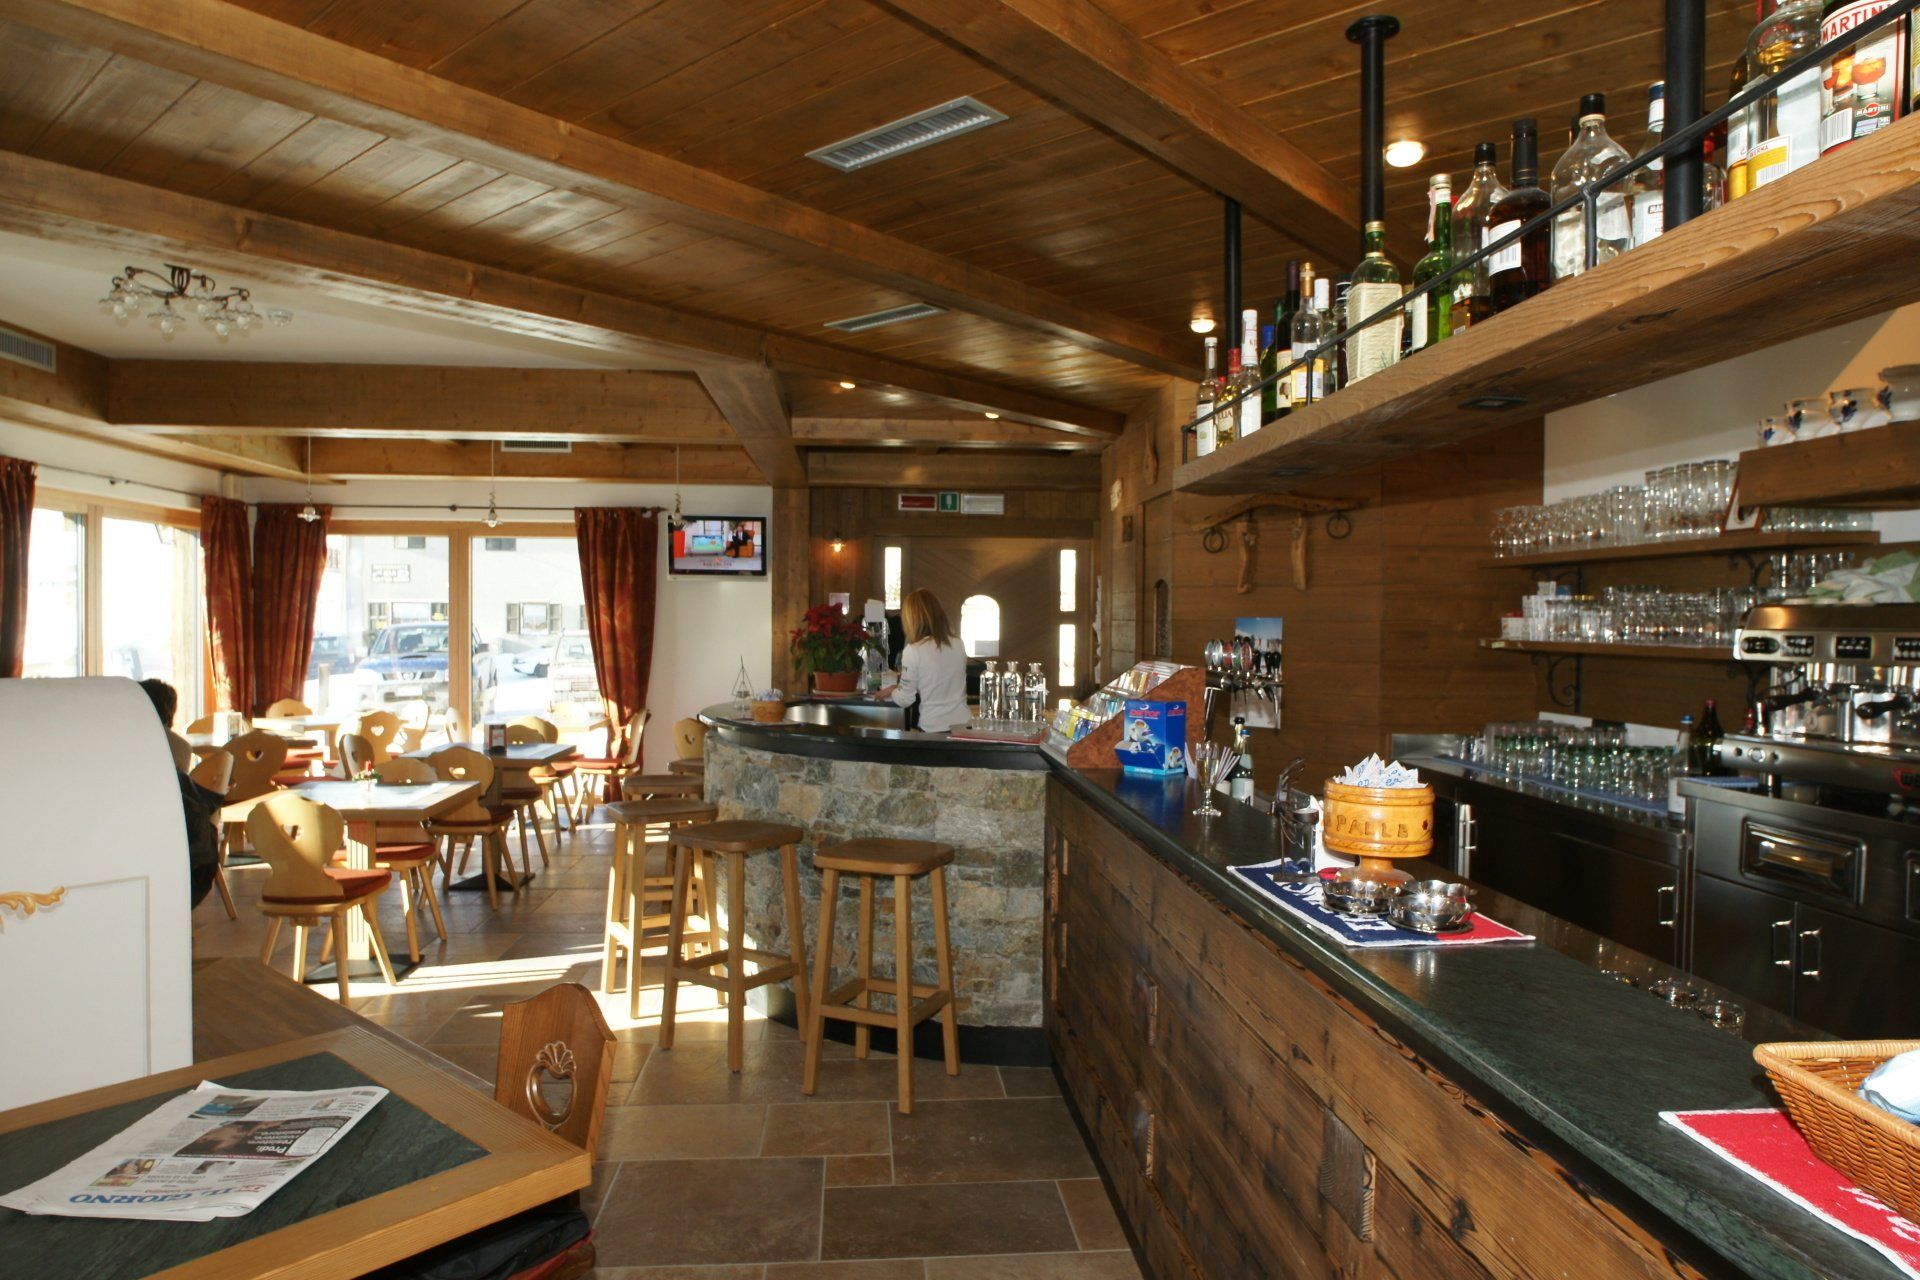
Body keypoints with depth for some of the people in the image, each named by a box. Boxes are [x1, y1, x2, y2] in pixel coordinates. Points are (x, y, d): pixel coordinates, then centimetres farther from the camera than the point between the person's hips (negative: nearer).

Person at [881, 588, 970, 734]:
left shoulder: (913, 650, -12)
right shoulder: (958, 644, 3)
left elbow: (906, 699, -5)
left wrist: (892, 691, 17)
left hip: (933, 728, -4)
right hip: (962, 724, 4)